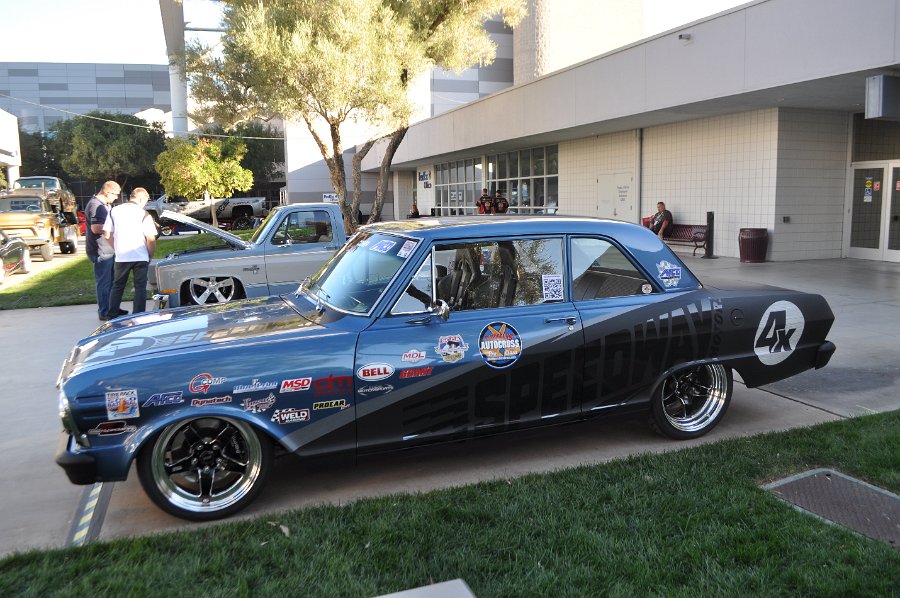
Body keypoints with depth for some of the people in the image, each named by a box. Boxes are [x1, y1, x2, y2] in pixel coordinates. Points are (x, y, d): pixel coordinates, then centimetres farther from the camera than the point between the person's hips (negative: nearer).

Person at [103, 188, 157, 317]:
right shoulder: (144, 214, -6)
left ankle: (112, 315, 18)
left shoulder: (114, 211, 5)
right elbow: (151, 239, -11)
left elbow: (107, 235, 5)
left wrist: (116, 248, 18)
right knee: (140, 287, 5)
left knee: (117, 286, 16)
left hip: (121, 257, 3)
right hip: (141, 257, -3)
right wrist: (150, 255, 2)